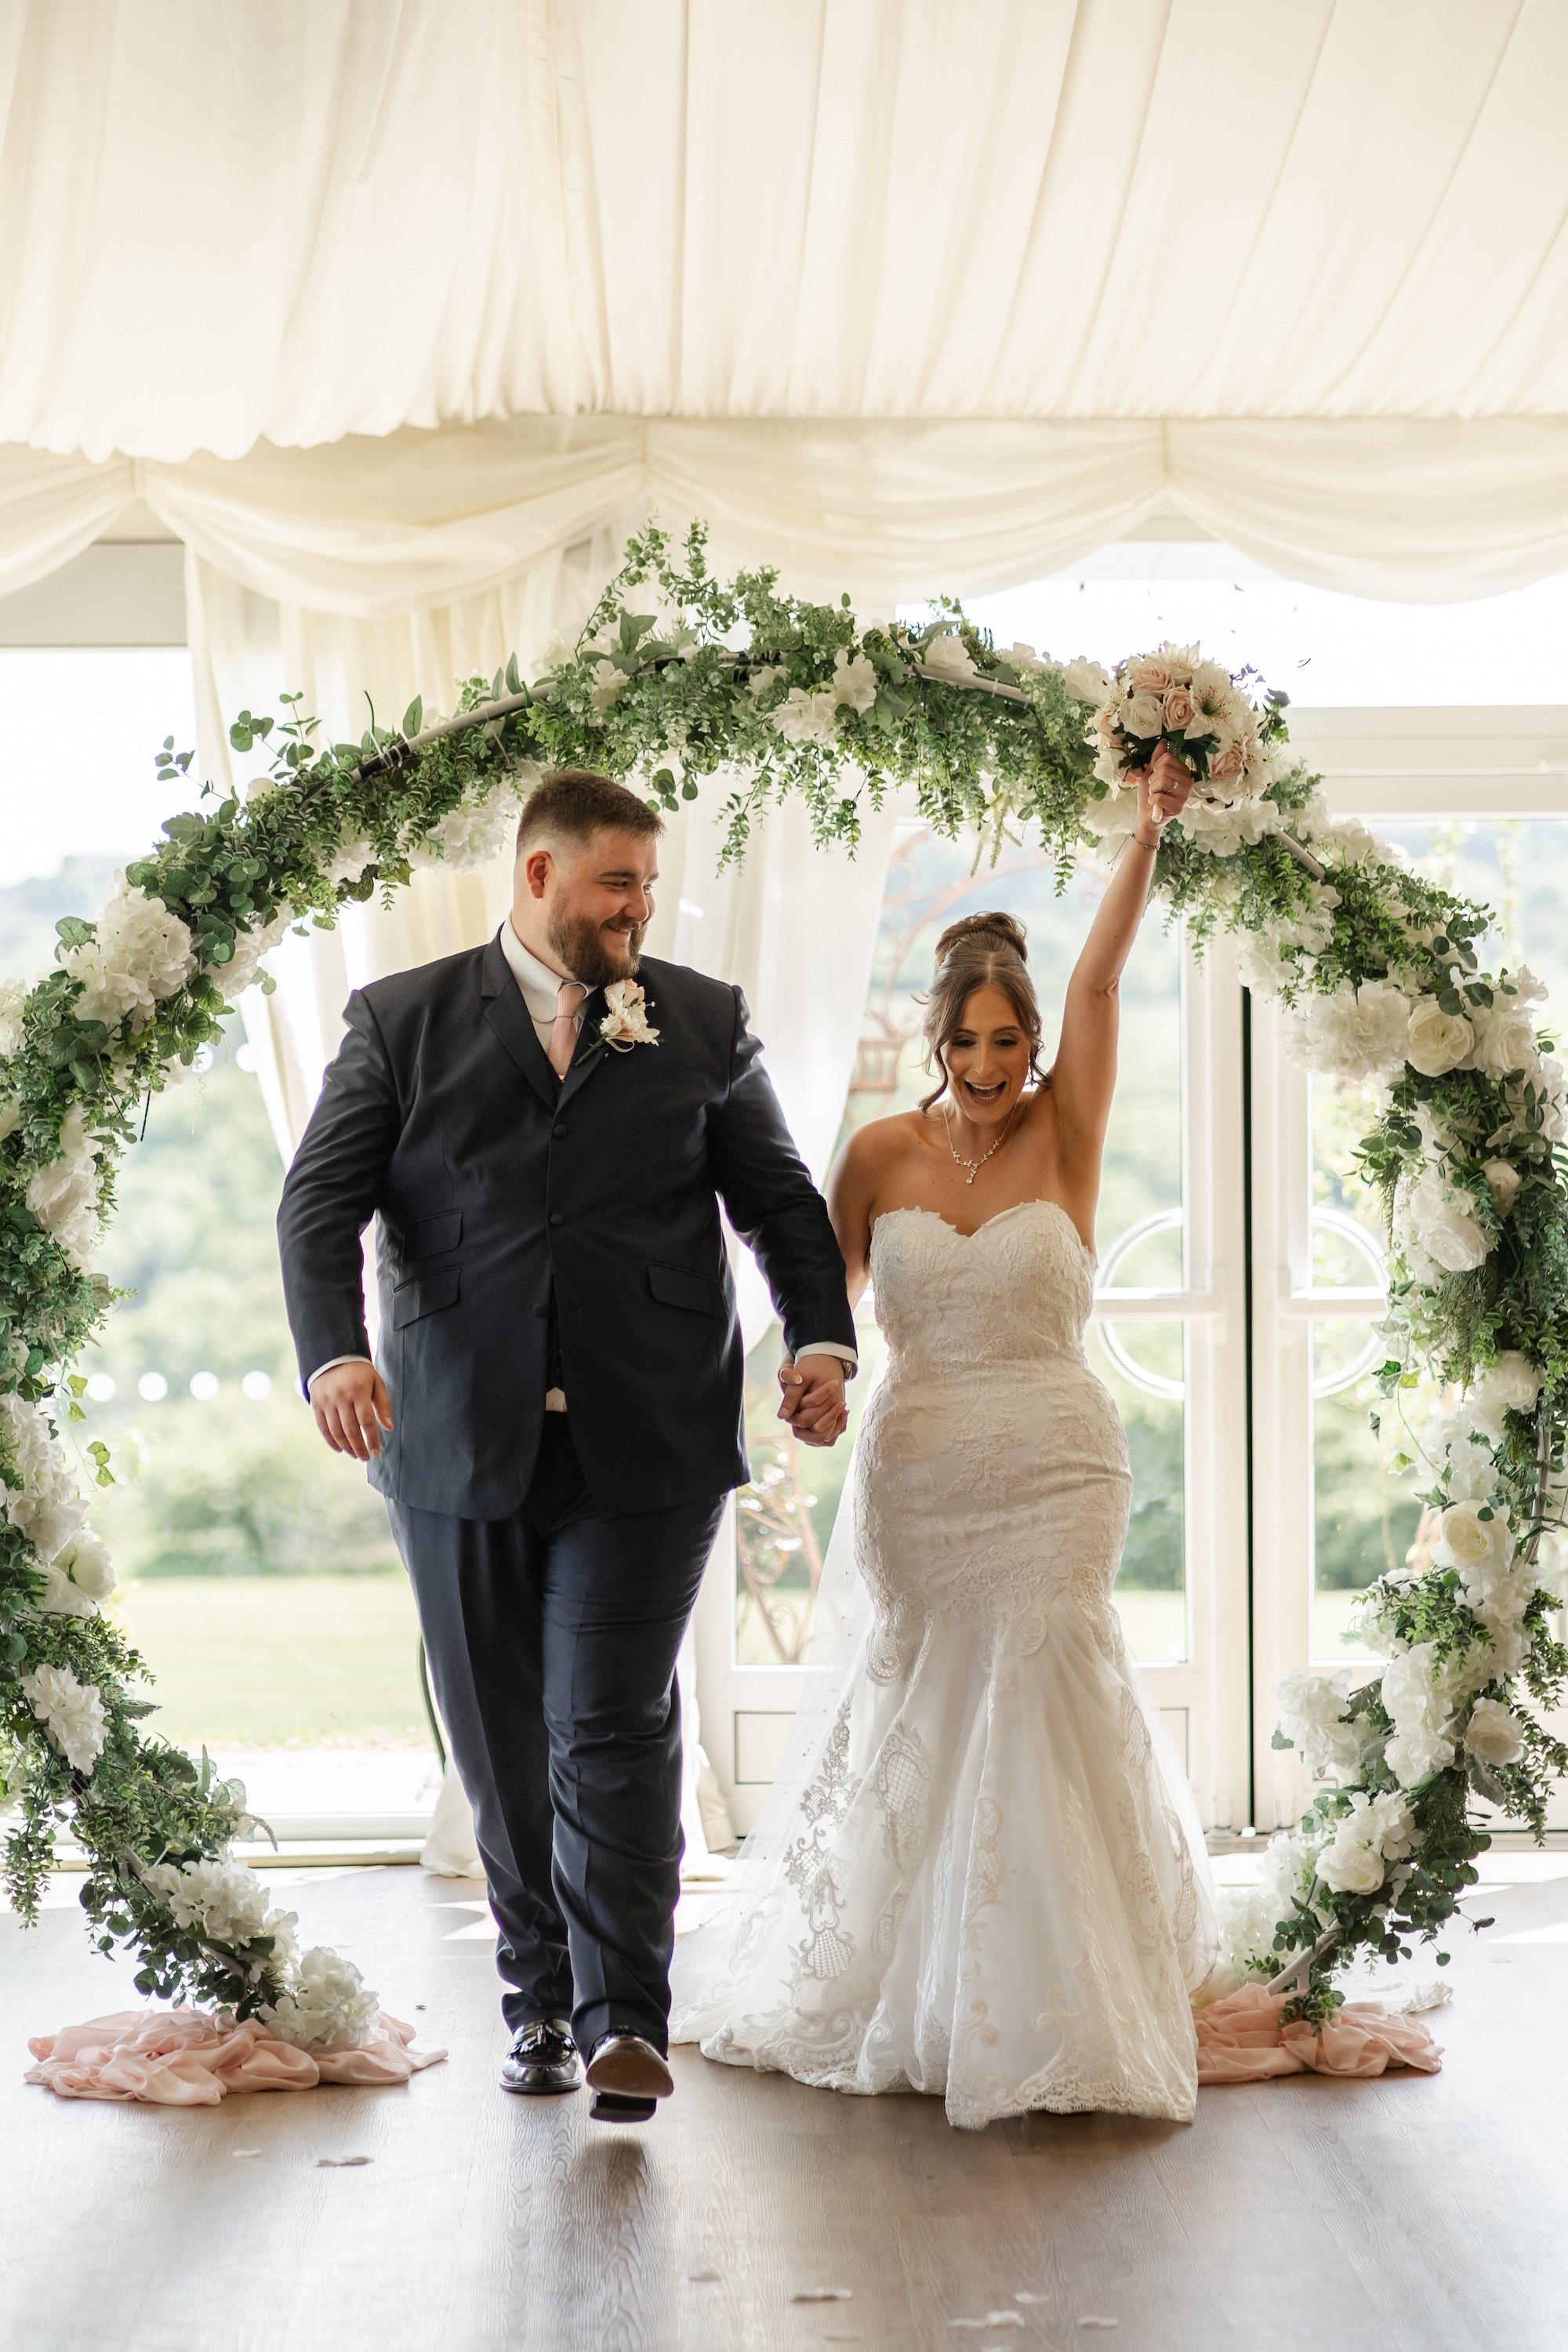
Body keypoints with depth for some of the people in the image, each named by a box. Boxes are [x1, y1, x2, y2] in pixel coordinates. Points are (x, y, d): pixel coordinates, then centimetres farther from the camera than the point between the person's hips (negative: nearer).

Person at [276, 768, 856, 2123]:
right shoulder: (405, 1021, 8)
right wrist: (333, 1353, -16)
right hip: (459, 1441, 1)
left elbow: (781, 1199, 12)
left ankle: (624, 2021, -2)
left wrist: (823, 1339, -5)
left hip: (648, 1447, -1)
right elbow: (321, 1203, 1)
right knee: (503, 1746, 8)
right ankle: (544, 2000, 23)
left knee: (614, 1728, -8)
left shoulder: (705, 1023, 12)